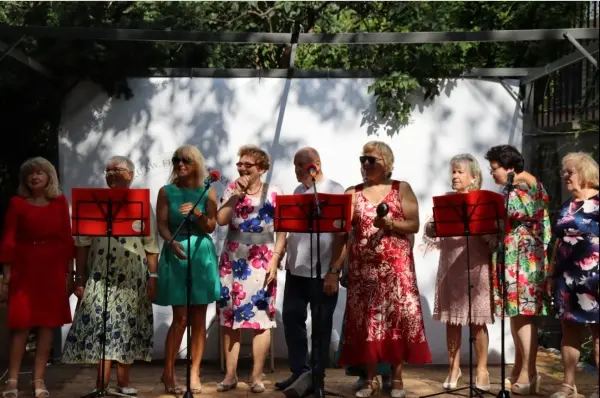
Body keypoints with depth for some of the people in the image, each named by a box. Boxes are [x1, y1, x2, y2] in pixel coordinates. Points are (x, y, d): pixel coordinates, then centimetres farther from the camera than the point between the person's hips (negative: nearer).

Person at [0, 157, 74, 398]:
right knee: (21, 324, -3)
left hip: (53, 269, 2)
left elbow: (67, 238, 7)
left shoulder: (60, 202, 6)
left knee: (48, 323, 2)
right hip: (24, 269, -2)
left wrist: (69, 273, 3)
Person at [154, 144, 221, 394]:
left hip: (202, 255, 2)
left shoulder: (207, 192, 6)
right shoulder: (167, 192, 5)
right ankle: (168, 373, 5)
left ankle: (195, 374, 10)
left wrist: (197, 213, -19)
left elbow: (211, 227, 0)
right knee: (180, 318, -6)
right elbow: (162, 225, -4)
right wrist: (172, 242, -23)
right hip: (176, 254, -1)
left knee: (199, 318, 3)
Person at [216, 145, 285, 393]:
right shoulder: (231, 190, 7)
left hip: (261, 263, -3)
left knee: (261, 318, -4)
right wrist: (237, 194, -12)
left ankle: (256, 376, 4)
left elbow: (282, 231, -1)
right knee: (229, 318, 5)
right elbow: (221, 220, -7)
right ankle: (230, 374, 13)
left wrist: (274, 261, -9)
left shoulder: (273, 194, 0)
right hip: (232, 261, 3)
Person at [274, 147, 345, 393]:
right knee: (291, 318, 10)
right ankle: (299, 371, 23)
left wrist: (334, 272, -17)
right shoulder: (297, 191, 12)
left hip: (322, 271, -6)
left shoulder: (334, 191, -8)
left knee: (321, 324, 5)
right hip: (295, 269, 7)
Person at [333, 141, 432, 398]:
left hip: (396, 265, -2)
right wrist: (335, 269, -5)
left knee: (397, 317, -4)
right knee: (365, 319, 1)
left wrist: (390, 224, -18)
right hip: (363, 267, 2)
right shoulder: (353, 193, 9)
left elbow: (414, 225, 0)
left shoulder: (402, 189, 5)